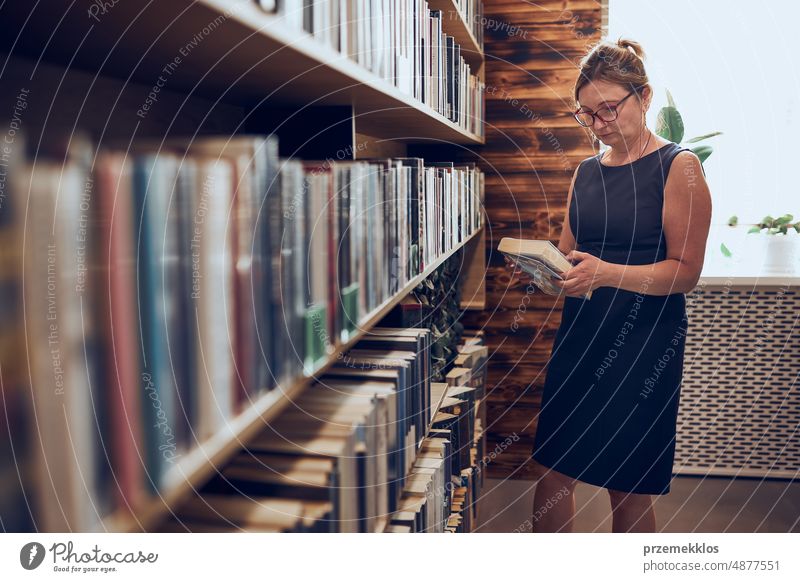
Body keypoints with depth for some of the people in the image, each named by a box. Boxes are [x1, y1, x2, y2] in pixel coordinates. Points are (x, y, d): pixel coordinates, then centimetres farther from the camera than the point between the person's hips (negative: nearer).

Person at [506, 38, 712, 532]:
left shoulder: (679, 166, -5)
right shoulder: (587, 172, 13)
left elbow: (686, 271, -10)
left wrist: (608, 273, -25)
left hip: (645, 344, -5)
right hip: (580, 336, 6)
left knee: (629, 491, 5)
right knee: (552, 470, 7)